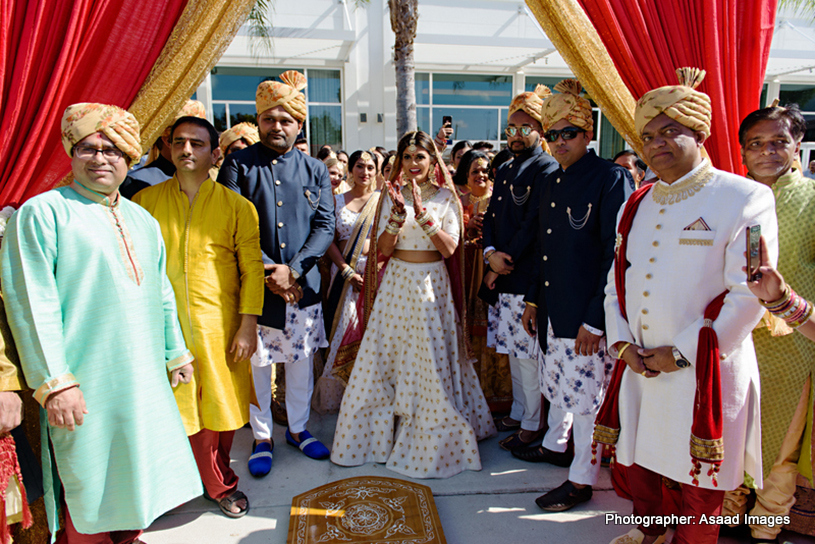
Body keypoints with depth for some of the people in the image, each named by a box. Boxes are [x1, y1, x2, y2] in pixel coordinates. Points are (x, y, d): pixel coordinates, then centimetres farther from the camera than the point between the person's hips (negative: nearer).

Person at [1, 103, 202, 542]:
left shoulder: (141, 219, 13)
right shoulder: (43, 212, -6)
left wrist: (176, 354, 17)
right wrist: (54, 382, -15)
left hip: (145, 382, 6)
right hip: (84, 387, -6)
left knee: (139, 476, 16)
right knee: (90, 488, 6)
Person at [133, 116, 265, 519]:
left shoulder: (236, 206, 1)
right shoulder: (145, 201, 5)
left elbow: (252, 266, -1)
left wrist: (248, 324, -7)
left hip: (219, 324, -1)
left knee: (219, 407, 9)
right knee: (177, 407, 8)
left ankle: (218, 484, 32)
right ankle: (219, 484, 29)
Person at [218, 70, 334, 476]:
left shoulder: (315, 170, 7)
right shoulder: (239, 165, 0)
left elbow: (325, 226, 1)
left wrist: (293, 269, -12)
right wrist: (269, 273, -14)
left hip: (303, 285, 2)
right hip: (254, 285, -2)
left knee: (301, 360, 12)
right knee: (257, 363, 7)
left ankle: (298, 428, 31)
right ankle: (261, 437, 25)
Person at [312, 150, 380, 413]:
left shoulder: (382, 200, 5)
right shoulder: (337, 201, 8)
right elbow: (330, 242, 3)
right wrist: (347, 271, -8)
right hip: (344, 271, 1)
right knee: (343, 329, 2)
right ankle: (338, 394, 16)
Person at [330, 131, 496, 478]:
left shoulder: (446, 197, 1)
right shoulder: (392, 196, 5)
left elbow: (449, 248, -9)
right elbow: (383, 249, -1)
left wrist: (422, 213, -19)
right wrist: (397, 216, -18)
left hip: (432, 284, -1)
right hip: (397, 283, 2)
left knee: (432, 363, 2)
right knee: (386, 357, 6)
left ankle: (433, 439, 22)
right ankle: (383, 433, 25)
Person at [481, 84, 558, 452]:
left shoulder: (547, 170, -10)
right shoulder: (505, 170, 16)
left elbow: (532, 227, -16)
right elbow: (490, 218, 13)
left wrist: (502, 266, -11)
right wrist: (491, 253, -6)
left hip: (527, 279, -8)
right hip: (502, 277, 8)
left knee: (529, 354, 1)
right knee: (513, 351, 17)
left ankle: (532, 425, 15)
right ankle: (518, 412, 31)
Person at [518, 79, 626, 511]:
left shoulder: (611, 179, -12)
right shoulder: (554, 180, 12)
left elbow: (615, 255, -16)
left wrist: (595, 320, -19)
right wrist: (533, 300, 17)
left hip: (586, 314, -7)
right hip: (552, 309, 8)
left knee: (585, 395, 4)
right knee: (556, 384, 22)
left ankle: (582, 480, 19)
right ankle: (554, 444, 44)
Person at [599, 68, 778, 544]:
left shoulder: (745, 198, -9)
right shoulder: (636, 205, 9)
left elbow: (748, 294, -15)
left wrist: (681, 352, -15)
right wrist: (622, 342, -2)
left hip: (703, 370, -5)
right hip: (638, 364, 6)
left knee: (700, 475, 10)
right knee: (638, 455, 20)